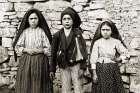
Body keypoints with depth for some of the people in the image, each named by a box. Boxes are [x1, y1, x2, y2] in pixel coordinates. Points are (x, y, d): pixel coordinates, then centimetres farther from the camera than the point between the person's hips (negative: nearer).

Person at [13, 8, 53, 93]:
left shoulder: (42, 32, 0)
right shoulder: (24, 32, 4)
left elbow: (48, 49, -1)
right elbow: (17, 47, 5)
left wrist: (39, 50, -15)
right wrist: (26, 50, -10)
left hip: (40, 61, -1)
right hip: (26, 61, 1)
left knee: (39, 85, 2)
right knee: (26, 85, 2)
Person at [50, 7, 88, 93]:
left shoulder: (78, 33, -1)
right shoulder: (58, 35, 3)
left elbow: (83, 50, -3)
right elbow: (54, 53, 7)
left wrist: (82, 67, -9)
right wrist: (52, 69, 6)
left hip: (76, 65, -1)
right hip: (63, 66, 2)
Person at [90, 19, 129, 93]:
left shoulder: (116, 42, 0)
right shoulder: (97, 42, -1)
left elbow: (125, 53, 9)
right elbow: (93, 58, -3)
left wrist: (119, 59, -10)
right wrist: (94, 73, -6)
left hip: (113, 70, 0)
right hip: (100, 70, 0)